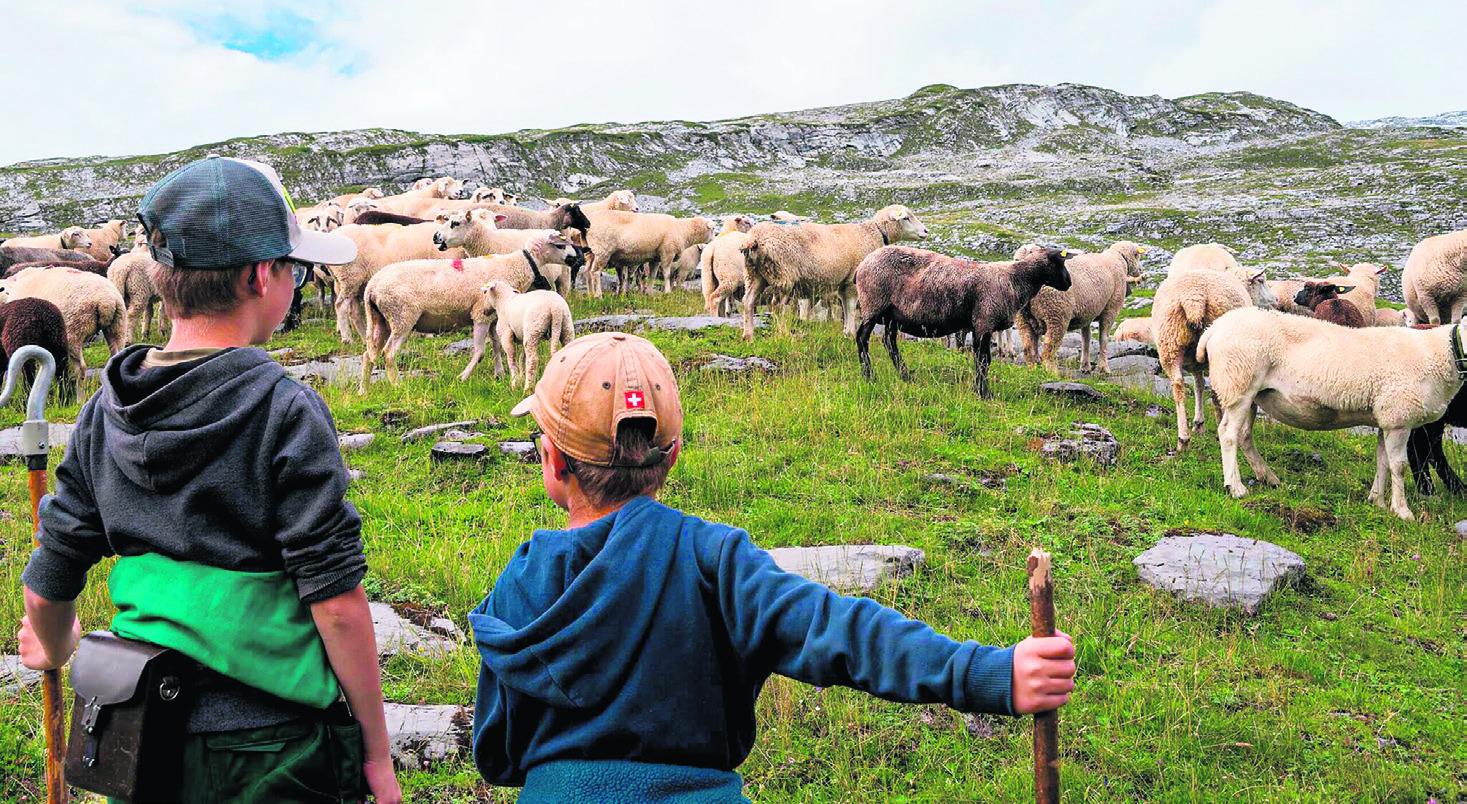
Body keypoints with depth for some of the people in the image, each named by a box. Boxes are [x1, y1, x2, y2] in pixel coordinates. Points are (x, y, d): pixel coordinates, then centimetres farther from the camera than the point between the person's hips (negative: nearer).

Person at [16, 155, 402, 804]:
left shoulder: (105, 411, 0)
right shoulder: (286, 414, -18)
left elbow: (49, 584, 8)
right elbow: (336, 601, -19)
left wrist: (53, 648, 30)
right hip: (268, 751, -5)